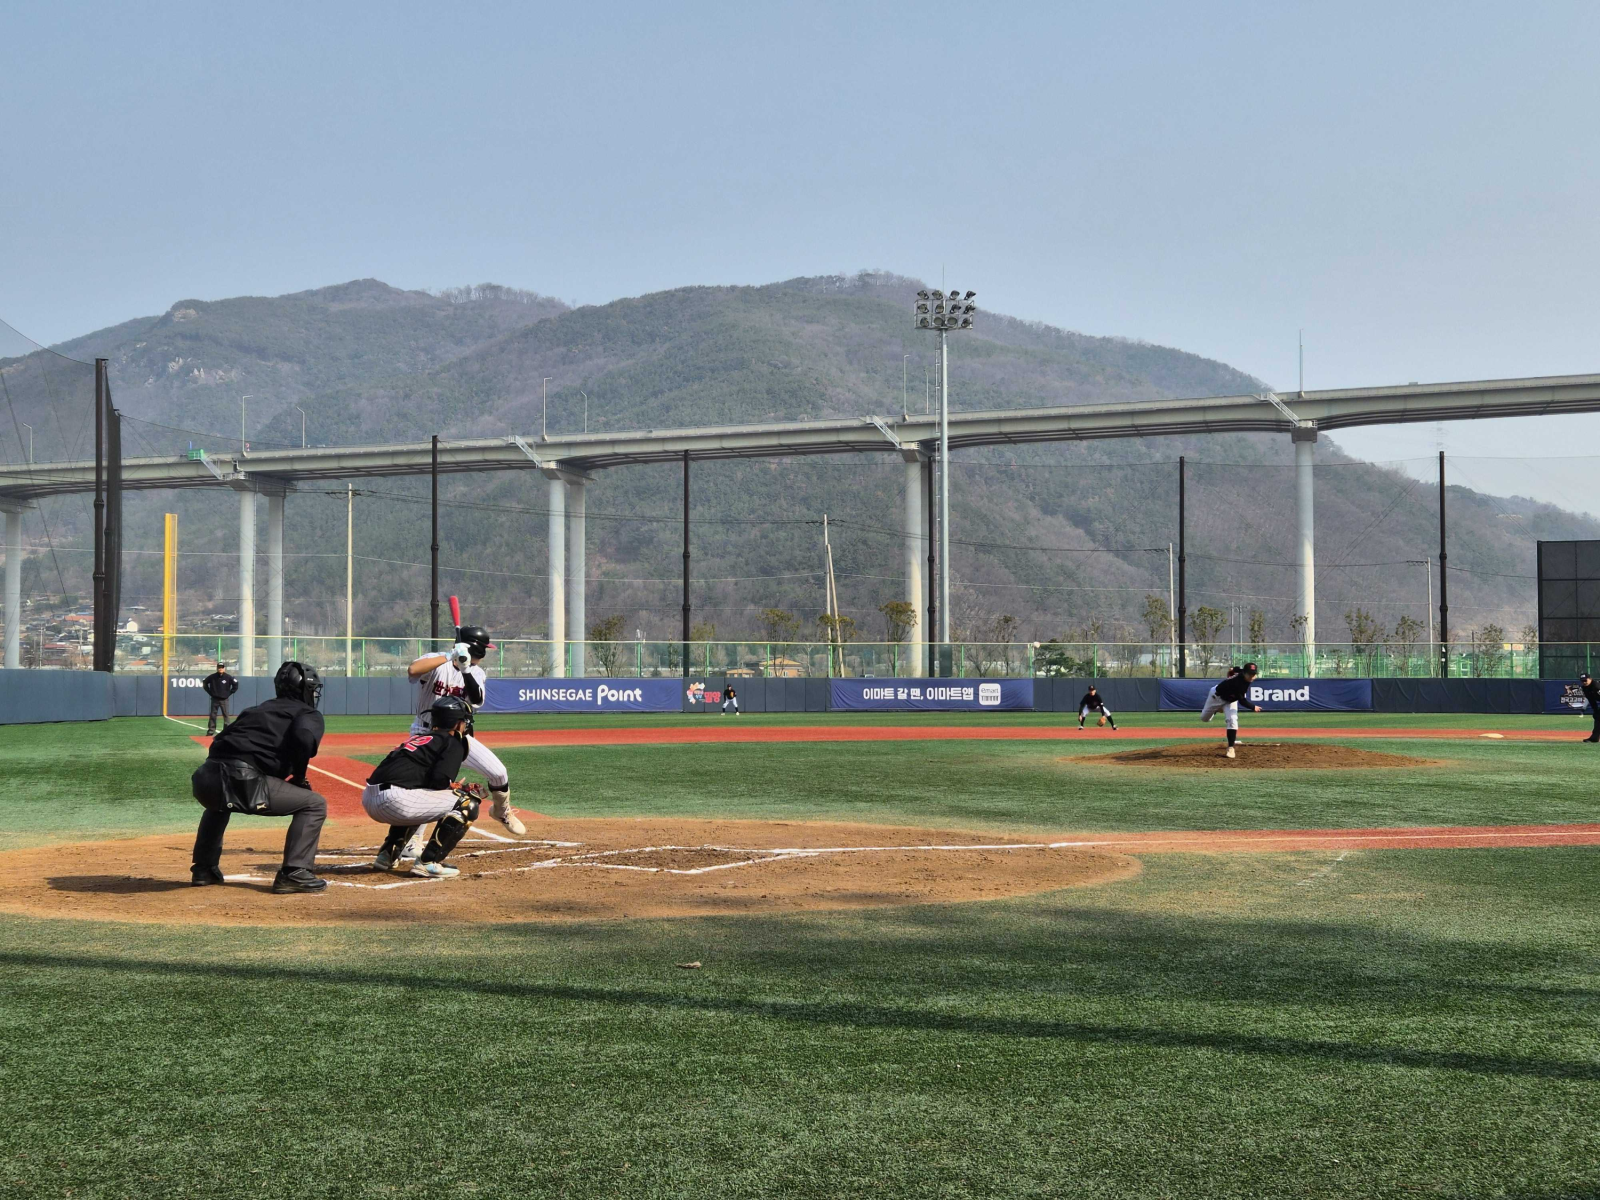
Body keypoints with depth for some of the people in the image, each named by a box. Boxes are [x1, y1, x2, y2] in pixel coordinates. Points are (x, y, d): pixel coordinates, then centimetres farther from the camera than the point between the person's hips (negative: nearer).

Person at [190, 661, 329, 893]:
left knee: (218, 802, 42)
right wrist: (299, 777, 5)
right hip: (243, 782, -7)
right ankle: (294, 873, -2)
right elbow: (304, 737, -10)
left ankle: (204, 869, 40)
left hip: (205, 778, 7)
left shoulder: (257, 710, 32)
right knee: (314, 804, 8)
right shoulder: (308, 714, 13)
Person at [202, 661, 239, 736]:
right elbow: (204, 683, 9)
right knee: (212, 715, 3)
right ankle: (211, 730, 8)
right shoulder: (212, 677, -3)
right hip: (214, 699, 1)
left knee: (226, 715, -2)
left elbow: (235, 684, 0)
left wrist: (229, 693, -2)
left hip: (224, 699, -1)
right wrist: (210, 692, 5)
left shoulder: (228, 677, -6)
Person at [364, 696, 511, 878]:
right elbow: (440, 780, -8)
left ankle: (388, 854, 25)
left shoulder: (417, 738, 30)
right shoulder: (455, 742, 7)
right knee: (467, 804, 1)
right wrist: (457, 788, 13)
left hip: (368, 799, 9)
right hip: (394, 800, -9)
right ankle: (428, 862, -7)